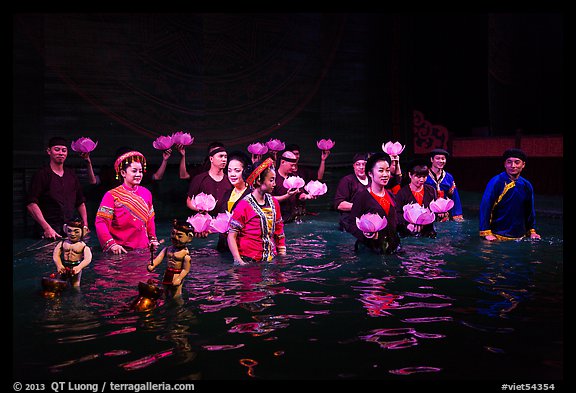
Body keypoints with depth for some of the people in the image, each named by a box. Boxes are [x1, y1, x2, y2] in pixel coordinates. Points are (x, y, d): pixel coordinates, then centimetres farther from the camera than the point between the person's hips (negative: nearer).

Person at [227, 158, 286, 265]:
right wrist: (239, 261, -17)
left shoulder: (273, 202, 7)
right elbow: (232, 236, -11)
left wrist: (283, 256, 11)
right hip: (248, 261, -5)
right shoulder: (244, 206, -11)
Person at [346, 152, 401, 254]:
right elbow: (351, 224, -14)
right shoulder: (361, 196, -10)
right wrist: (364, 233, -29)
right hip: (371, 248, -6)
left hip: (392, 246, 6)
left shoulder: (390, 195, 12)